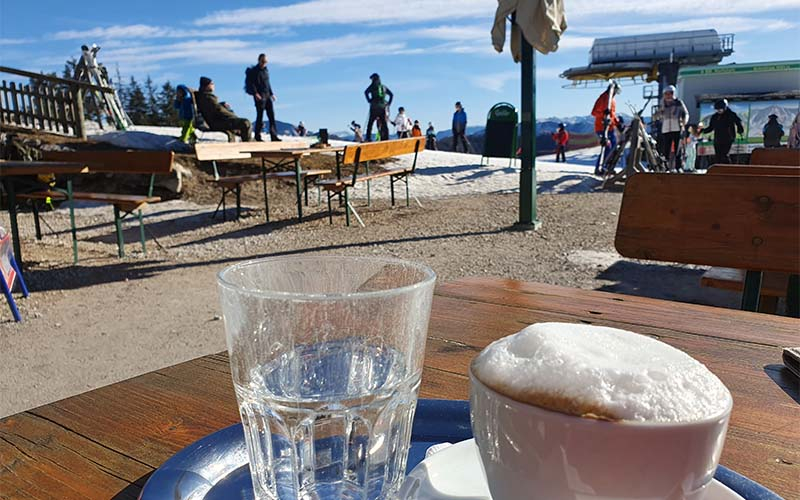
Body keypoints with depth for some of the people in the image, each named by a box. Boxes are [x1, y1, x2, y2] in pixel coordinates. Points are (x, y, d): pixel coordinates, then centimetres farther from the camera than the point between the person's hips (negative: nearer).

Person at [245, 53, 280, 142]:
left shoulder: (266, 70, 17)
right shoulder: (254, 71, -4)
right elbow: (251, 83, -11)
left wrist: (271, 93, 23)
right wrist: (255, 93, -22)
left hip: (268, 95, 7)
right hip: (259, 96, -7)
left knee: (272, 115, 1)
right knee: (260, 115, -5)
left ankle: (274, 136, 1)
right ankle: (257, 136, 4)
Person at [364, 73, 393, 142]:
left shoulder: (373, 85, 4)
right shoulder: (384, 86, 18)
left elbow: (366, 92, -12)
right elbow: (391, 94, 18)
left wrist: (369, 100, -5)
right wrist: (389, 103, 15)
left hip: (374, 106, -4)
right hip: (383, 107, 4)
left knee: (370, 122, -1)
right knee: (384, 123, 4)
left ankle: (368, 138, -10)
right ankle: (386, 138, -2)